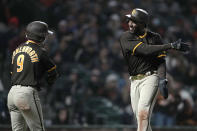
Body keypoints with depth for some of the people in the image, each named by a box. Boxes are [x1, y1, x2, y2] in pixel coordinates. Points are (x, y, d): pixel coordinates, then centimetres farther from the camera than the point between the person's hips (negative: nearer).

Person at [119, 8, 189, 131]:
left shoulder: (154, 37, 3)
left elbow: (161, 60, 1)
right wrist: (170, 46, -22)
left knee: (143, 113, -19)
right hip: (135, 81, 3)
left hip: (151, 78, -3)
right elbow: (145, 50, -15)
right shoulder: (126, 37, -1)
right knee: (139, 117, 4)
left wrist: (162, 79, -17)